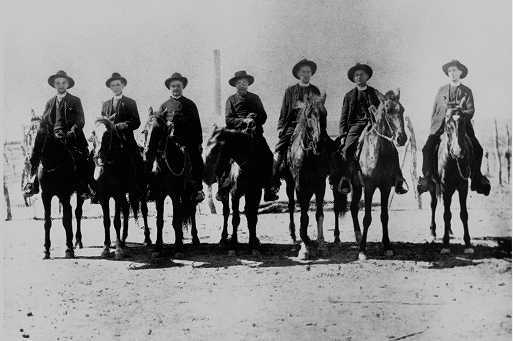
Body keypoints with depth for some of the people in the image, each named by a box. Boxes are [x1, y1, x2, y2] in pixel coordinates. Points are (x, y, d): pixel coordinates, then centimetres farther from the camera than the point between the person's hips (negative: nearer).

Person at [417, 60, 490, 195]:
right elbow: (434, 112, 15)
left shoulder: (467, 92, 9)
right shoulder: (441, 91, 14)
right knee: (428, 148, -20)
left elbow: (470, 112, -1)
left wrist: (457, 112, -19)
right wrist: (433, 126, 3)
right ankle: (427, 178, -15)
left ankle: (476, 179, -5)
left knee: (477, 149, -17)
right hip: (441, 125, 1)